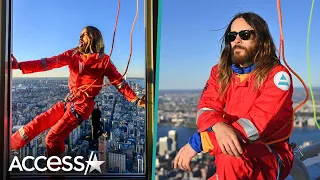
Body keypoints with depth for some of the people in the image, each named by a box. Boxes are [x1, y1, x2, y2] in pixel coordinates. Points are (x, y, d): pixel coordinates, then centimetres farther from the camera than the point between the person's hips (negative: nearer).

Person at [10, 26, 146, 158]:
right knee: (38, 123, 6)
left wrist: (135, 100, -10)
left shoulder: (103, 60, -9)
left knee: (53, 137, -9)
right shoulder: (73, 54, 2)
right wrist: (19, 66, -15)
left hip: (83, 105, -5)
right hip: (69, 101, 5)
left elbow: (119, 81, -5)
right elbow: (49, 63, -5)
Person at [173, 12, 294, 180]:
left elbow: (257, 123, -23)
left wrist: (198, 141, -29)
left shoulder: (277, 75, -12)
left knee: (231, 159, -35)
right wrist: (218, 127, -34)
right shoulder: (220, 72, 4)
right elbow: (206, 109, -8)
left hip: (271, 156, -4)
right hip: (231, 147, 5)